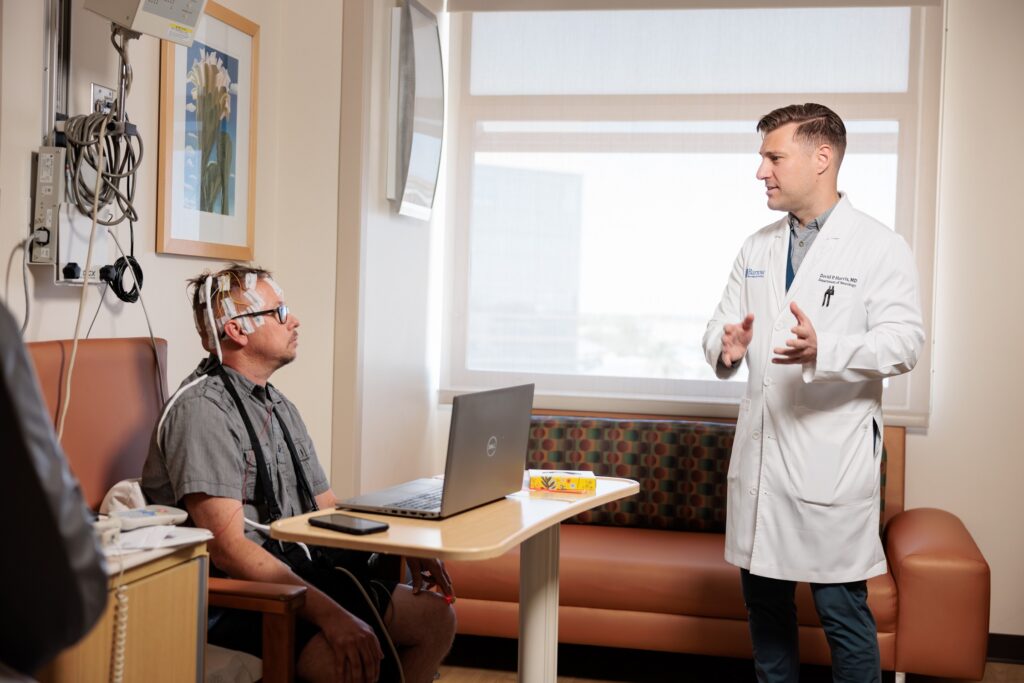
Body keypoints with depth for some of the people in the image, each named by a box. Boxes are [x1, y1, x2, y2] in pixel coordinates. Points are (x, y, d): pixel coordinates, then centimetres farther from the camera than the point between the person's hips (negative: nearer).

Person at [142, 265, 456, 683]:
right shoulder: (203, 409, -15)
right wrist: (331, 614, -28)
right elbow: (227, 546, -23)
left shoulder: (279, 407, 16)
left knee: (436, 616, 2)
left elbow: (326, 509, 18)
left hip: (298, 572, 9)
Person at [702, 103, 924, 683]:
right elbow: (723, 325, 16)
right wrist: (726, 348, -9)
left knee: (842, 609, -2)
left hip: (834, 456, -5)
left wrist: (824, 351, -29)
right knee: (765, 598, 14)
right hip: (761, 449, 6)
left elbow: (904, 342, -12)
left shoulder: (881, 247, -4)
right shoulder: (757, 248, 14)